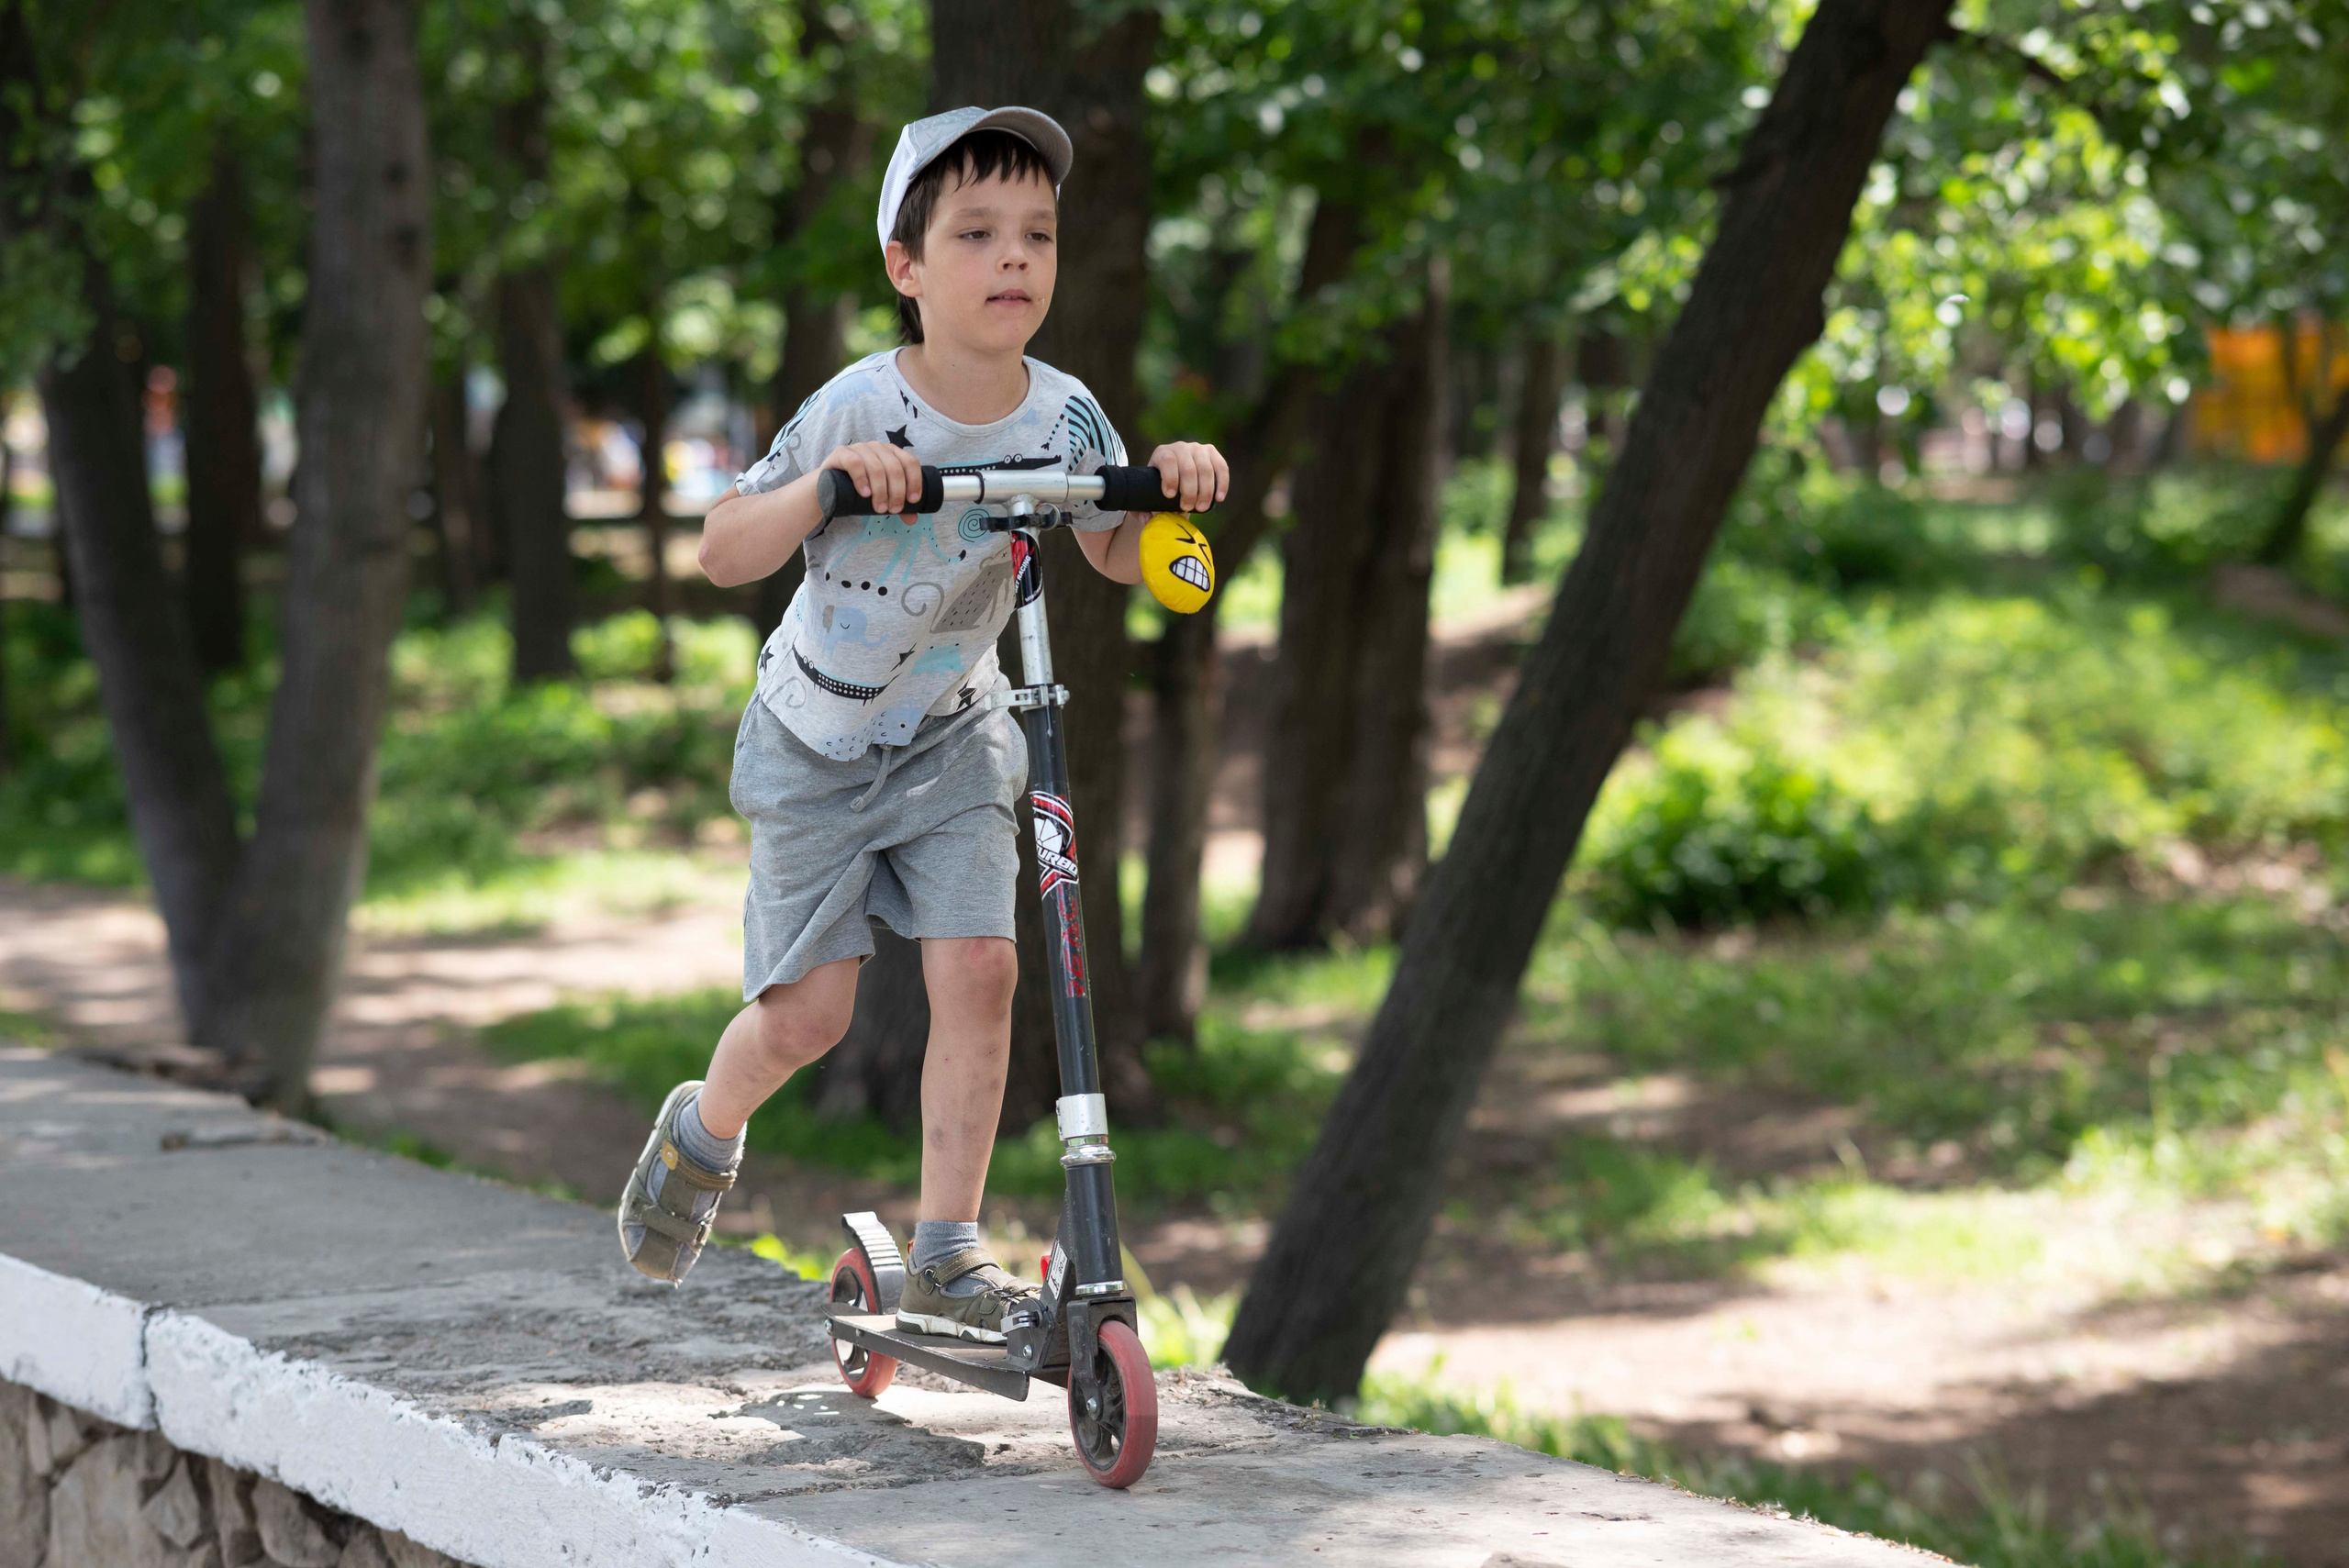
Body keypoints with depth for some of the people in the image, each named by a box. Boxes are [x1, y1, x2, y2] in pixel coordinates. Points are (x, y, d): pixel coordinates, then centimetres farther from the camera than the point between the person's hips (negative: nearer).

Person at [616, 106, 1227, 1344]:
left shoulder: (1064, 418, -11)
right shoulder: (859, 410, -23)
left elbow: (1117, 556, 5)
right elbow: (721, 554, -20)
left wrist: (1174, 490, -16)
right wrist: (826, 483, -38)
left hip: (953, 739, 3)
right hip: (816, 743, -3)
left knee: (978, 967, -13)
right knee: (810, 1011, -3)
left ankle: (946, 1262, -3)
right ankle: (702, 1133, 32)